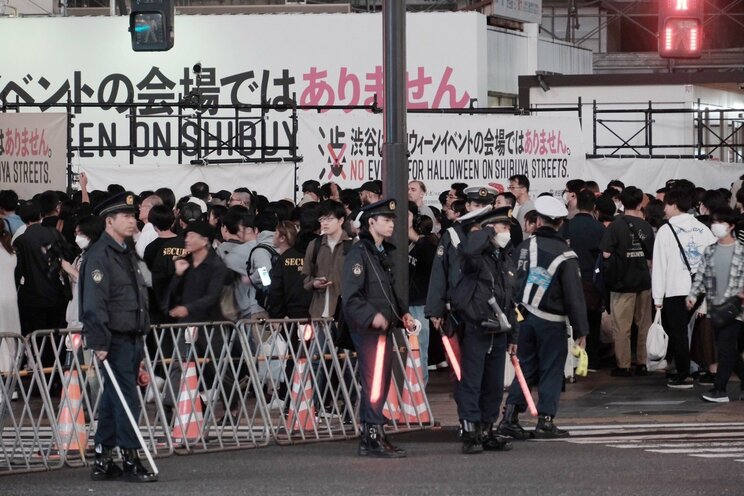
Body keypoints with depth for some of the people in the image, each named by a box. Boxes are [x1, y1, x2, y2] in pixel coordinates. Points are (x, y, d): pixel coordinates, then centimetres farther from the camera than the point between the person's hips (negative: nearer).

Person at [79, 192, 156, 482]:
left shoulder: (127, 254, 18)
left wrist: (141, 341, 23)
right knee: (126, 401, -10)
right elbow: (94, 303, -19)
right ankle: (131, 461, -7)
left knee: (113, 401, 12)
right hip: (115, 340, -9)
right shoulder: (100, 255, -12)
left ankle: (103, 463, 17)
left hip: (131, 339, 9)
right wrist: (99, 343, -23)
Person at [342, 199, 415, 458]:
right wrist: (372, 316, -29)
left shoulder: (384, 253, 19)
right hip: (367, 329, -10)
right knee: (374, 382, -10)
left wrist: (402, 314, 14)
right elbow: (350, 296, -18)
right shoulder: (359, 253, -11)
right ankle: (374, 438, -9)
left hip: (383, 328, 10)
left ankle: (369, 440, 18)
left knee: (381, 383, 12)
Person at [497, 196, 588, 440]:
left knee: (526, 367, 12)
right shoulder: (565, 256, -9)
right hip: (551, 322, -4)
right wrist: (581, 330, -4)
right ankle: (545, 421, 2)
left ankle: (510, 417, 4)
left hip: (523, 317, 4)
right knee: (551, 371, 4)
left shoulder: (524, 247, 2)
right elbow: (574, 296, -10)